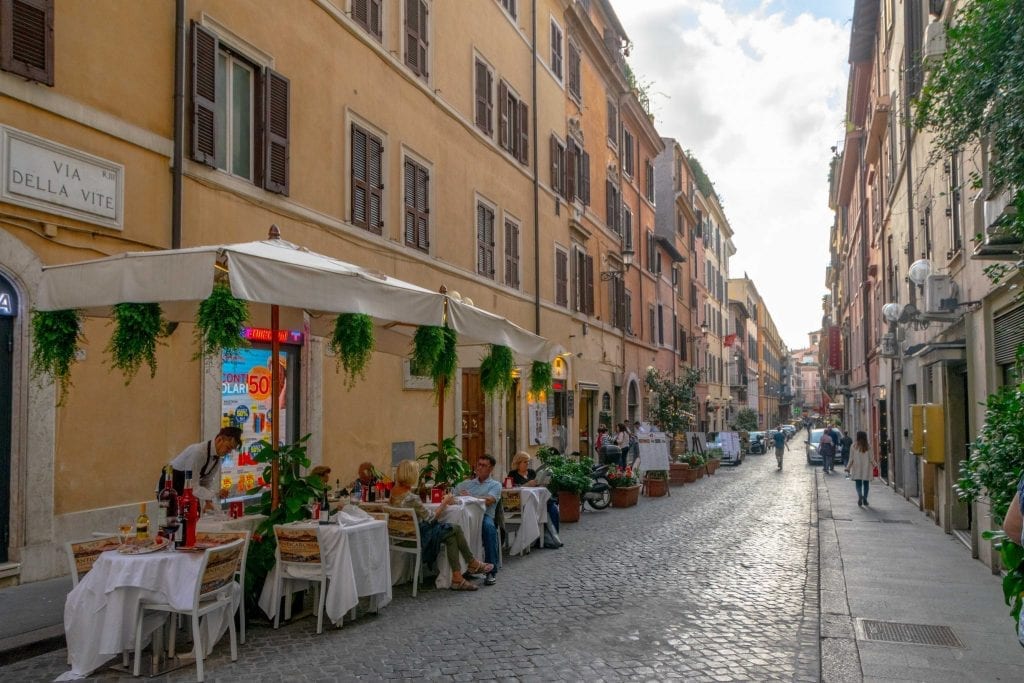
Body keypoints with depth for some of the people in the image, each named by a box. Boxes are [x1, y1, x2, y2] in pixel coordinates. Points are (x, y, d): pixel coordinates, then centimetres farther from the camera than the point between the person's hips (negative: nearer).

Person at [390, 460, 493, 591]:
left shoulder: (394, 492, 0)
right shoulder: (411, 498, -27)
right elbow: (431, 518, -17)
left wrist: (441, 506, 5)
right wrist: (444, 502, -5)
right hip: (418, 535, -9)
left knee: (451, 537, 12)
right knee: (456, 529, 4)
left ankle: (457, 578, 13)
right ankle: (473, 563, 21)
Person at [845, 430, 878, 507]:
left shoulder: (854, 447, -6)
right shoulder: (868, 447, -6)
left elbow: (851, 459, -3)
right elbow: (872, 459, -1)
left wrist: (848, 468, 7)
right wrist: (875, 464, 17)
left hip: (857, 469, 0)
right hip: (866, 469, 0)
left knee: (858, 484, 3)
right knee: (866, 484, 11)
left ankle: (860, 496, -21)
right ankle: (865, 499, 10)